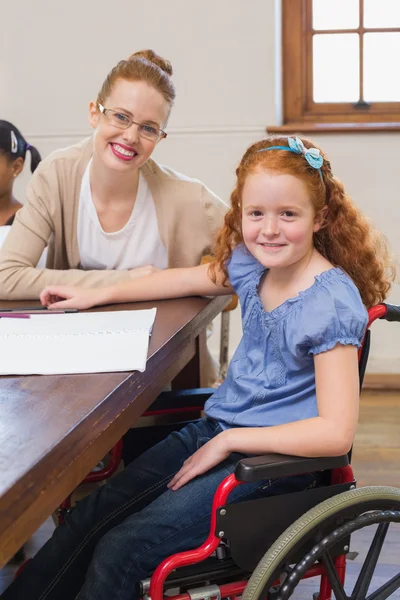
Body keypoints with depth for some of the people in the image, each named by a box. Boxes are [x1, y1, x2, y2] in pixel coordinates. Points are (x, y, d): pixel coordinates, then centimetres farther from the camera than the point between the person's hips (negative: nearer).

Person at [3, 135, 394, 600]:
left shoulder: (332, 303, -21)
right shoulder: (253, 264, 1)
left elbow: (335, 433, -27)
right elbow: (189, 279, 23)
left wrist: (228, 441, -21)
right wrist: (98, 295, 23)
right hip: (218, 430, 8)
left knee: (121, 550, -17)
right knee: (91, 515, -4)